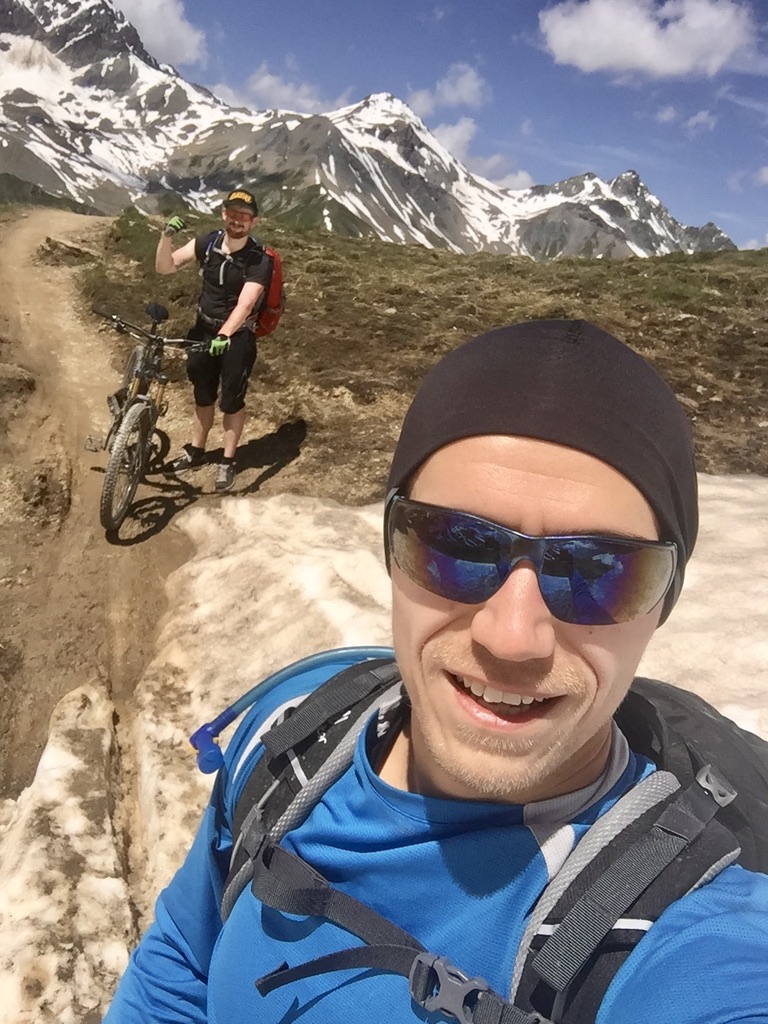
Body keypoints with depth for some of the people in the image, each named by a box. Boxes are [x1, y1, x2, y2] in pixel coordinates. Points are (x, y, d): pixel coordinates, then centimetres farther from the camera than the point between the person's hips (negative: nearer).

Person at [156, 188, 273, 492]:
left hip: (237, 336, -4)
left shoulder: (259, 260, -18)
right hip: (204, 329, 4)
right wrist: (167, 236, -26)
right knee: (203, 395, 17)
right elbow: (165, 267, -8)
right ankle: (195, 451, 33)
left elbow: (245, 303, -30)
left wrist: (224, 335, -44)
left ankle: (228, 461, 20)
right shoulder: (207, 243, -6)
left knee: (231, 400, 4)